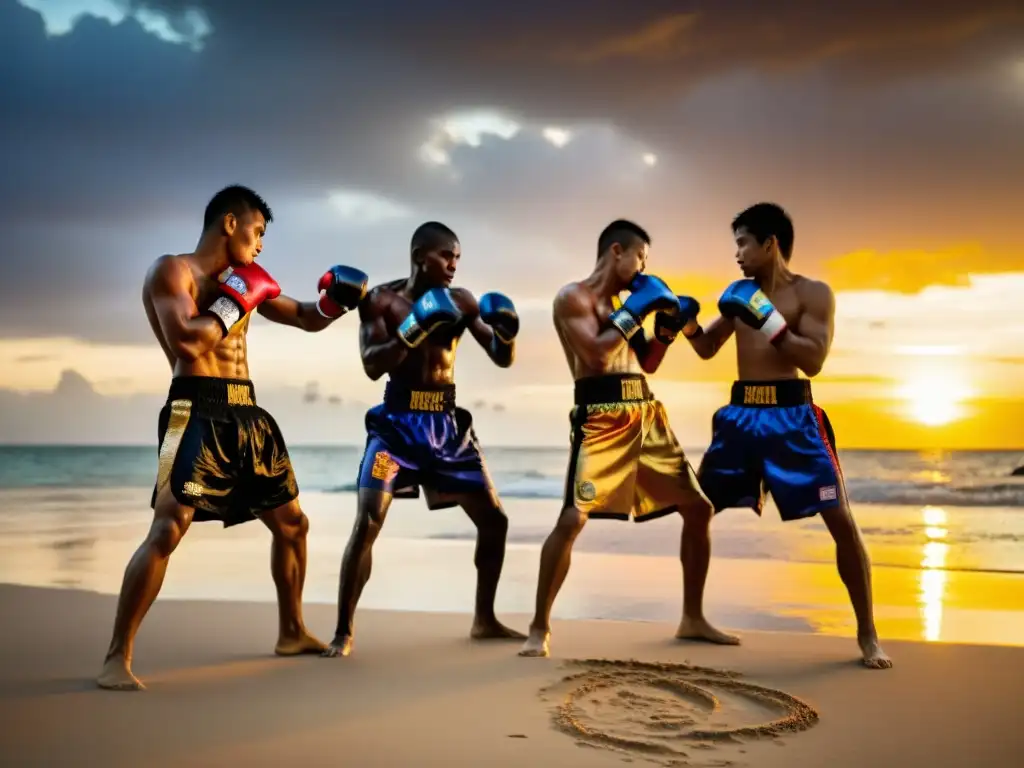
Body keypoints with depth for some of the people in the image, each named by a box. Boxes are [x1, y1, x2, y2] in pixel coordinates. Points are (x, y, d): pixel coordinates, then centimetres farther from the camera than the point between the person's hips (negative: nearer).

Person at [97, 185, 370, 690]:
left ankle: (292, 633, 30)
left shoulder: (243, 280, 19)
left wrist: (334, 302, 7)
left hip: (247, 415, 8)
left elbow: (306, 319, 27)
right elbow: (186, 341, -19)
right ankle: (117, 658, -10)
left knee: (292, 524, 14)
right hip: (198, 413, -8)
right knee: (168, 529, -18)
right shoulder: (171, 271, -2)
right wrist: (235, 301, -9)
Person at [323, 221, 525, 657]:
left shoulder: (461, 302, 6)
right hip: (397, 422, -4)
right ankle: (344, 632, -2)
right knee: (367, 523, -15)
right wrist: (412, 331, -27)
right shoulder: (382, 299, -4)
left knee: (494, 519, 7)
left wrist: (507, 334, -13)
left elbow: (502, 360, 9)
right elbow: (372, 366, -14)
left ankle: (484, 620, 24)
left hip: (447, 424, 5)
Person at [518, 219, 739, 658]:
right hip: (601, 420, -8)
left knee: (698, 507, 8)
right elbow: (597, 355, -16)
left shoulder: (624, 302, 20)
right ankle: (540, 627, -2)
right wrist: (635, 312, -9)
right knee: (573, 519, -17)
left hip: (646, 416, 8)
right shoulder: (572, 297, -2)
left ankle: (692, 620, 20)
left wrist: (668, 325, 11)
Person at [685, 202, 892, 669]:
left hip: (791, 416, -5)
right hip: (740, 414, 5)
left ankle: (867, 634, 7)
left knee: (840, 520, -7)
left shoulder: (813, 293, -4)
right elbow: (707, 348, 18)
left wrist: (768, 319, -23)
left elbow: (813, 361, -16)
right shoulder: (742, 294, 11)